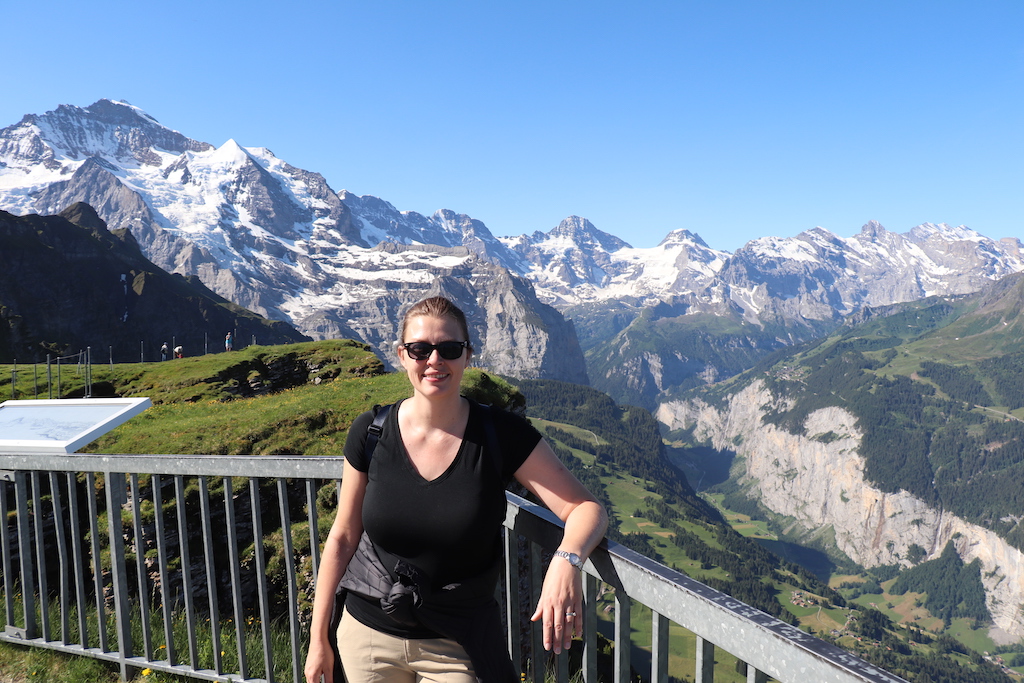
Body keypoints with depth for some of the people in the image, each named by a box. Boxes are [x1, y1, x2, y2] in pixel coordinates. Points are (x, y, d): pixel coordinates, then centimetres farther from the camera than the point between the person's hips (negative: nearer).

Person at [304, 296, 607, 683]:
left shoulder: (502, 435, -16)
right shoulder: (370, 433, -11)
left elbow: (588, 509, -17)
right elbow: (343, 537, -2)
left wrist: (567, 559, -38)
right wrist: (318, 639, 3)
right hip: (367, 637, 2)